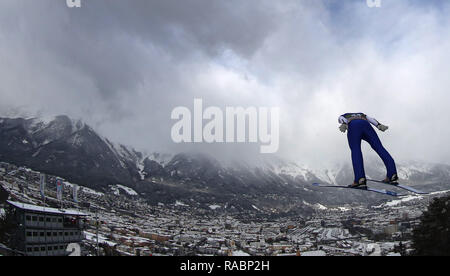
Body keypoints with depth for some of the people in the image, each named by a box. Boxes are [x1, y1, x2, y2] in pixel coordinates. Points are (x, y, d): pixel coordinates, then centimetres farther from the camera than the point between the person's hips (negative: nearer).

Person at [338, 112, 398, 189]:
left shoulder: (343, 116, 38)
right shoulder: (361, 115, 46)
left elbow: (343, 119, 11)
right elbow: (371, 119, 24)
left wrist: (343, 125, -10)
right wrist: (379, 125, 6)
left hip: (353, 126, -3)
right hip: (366, 125, 3)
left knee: (355, 151, -11)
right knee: (379, 148, 0)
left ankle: (360, 180, -29)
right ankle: (392, 175, -13)